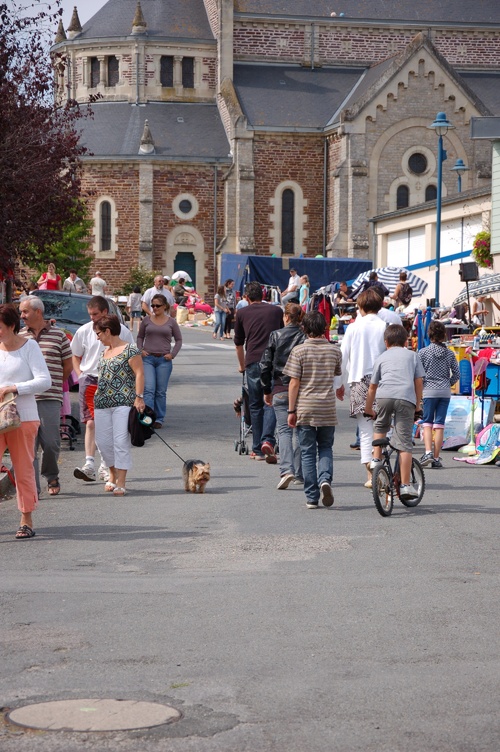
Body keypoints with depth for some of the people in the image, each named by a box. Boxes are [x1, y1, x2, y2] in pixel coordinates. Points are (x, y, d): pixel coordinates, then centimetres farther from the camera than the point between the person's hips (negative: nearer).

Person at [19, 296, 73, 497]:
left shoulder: (58, 335, 4)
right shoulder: (18, 337, 10)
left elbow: (68, 365, 12)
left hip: (50, 399, -2)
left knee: (51, 442, -3)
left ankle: (51, 477, 21)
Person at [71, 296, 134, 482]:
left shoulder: (122, 332, -1)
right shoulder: (84, 331, 3)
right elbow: (75, 356, 16)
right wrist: (80, 375, 2)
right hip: (89, 381, 0)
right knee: (91, 423, -8)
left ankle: (105, 467, 14)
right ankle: (89, 465, -14)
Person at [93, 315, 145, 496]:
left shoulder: (130, 350, -5)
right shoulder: (104, 353, 18)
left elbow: (139, 374, -10)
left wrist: (139, 397, -16)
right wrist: (97, 396, 21)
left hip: (123, 402, -8)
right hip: (102, 404, 8)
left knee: (120, 441, -8)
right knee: (103, 441, 7)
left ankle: (121, 483, -5)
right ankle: (113, 474, 27)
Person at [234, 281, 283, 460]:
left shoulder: (242, 313, 13)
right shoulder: (277, 311, 16)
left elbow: (238, 343, 20)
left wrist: (242, 365, 34)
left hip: (253, 361, 0)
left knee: (255, 405, 9)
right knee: (270, 403, 1)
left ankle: (257, 449, 10)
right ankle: (267, 440, -22)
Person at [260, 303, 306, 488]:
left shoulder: (275, 336, -2)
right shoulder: (305, 337, -5)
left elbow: (265, 365, -1)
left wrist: (267, 390, 8)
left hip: (280, 389, -1)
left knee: (284, 430, 0)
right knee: (299, 430, 12)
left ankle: (286, 469, -20)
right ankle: (299, 473, 15)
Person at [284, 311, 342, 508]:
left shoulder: (299, 351, -7)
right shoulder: (334, 351, 3)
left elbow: (294, 383, -8)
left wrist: (291, 410, -2)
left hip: (305, 410, -2)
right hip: (328, 410, 2)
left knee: (308, 453, 5)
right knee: (326, 448, 16)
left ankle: (312, 498, 5)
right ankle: (325, 479, -12)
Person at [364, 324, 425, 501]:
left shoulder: (382, 357, 24)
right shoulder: (412, 355, 23)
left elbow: (372, 387, 26)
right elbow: (419, 381, 17)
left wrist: (368, 408, 37)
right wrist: (417, 405, 26)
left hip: (385, 395, 1)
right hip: (406, 398, -1)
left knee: (380, 427, 32)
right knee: (404, 443, -1)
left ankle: (376, 460, 19)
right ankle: (405, 485, -3)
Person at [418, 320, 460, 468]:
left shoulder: (423, 352, -5)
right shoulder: (450, 354, 3)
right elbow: (457, 374, 4)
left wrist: (422, 384, 12)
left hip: (429, 391, -2)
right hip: (445, 393, 2)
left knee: (427, 423, 5)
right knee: (439, 425, 4)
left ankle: (428, 452, -15)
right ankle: (436, 458, 5)